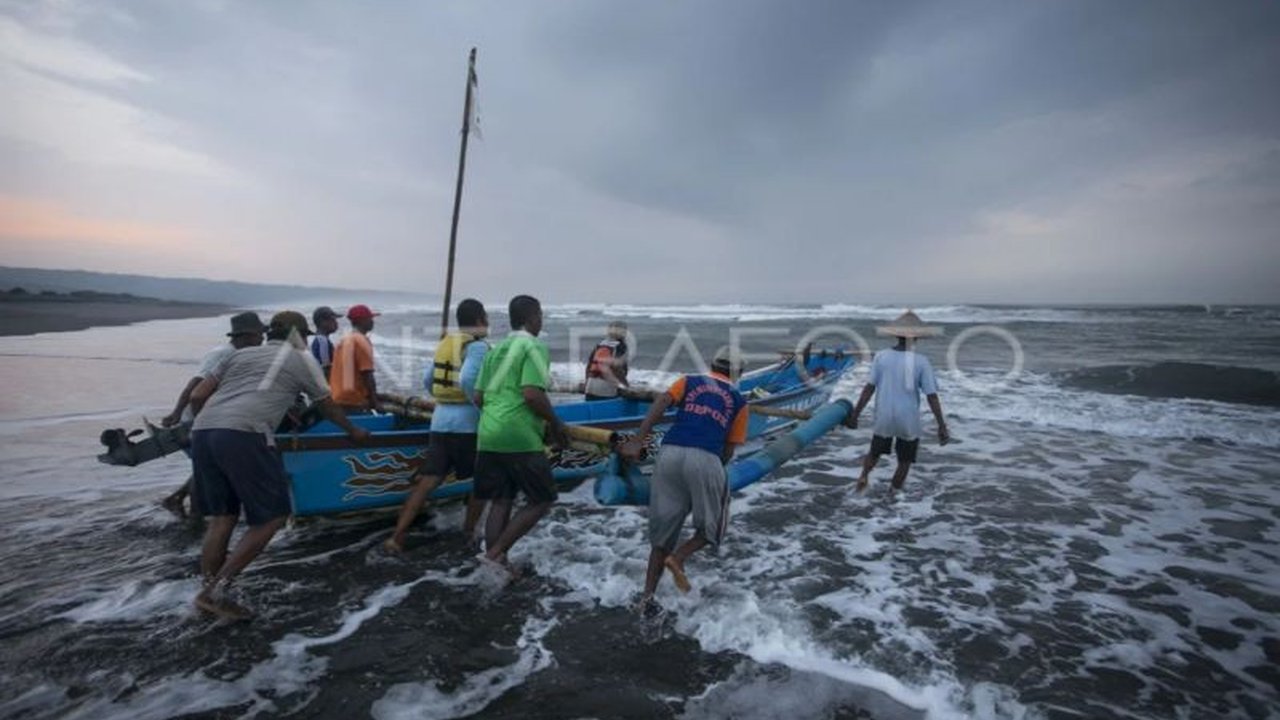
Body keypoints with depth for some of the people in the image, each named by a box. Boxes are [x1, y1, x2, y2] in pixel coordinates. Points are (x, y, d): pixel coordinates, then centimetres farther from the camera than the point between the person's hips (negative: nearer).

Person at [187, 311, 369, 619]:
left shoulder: (241, 354, 28)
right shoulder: (300, 359, 17)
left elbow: (196, 397, 21)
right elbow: (327, 408, 28)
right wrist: (354, 431, 44)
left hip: (202, 434, 7)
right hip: (243, 437, -7)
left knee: (222, 517, 17)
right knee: (273, 516, 3)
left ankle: (209, 591, 19)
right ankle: (215, 591, 1)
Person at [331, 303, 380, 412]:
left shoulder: (343, 340, 16)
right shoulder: (362, 341, -10)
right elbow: (367, 375, -15)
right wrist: (374, 403, -10)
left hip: (338, 400, 9)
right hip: (354, 401, -9)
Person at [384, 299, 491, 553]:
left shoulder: (445, 343, 15)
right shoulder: (478, 345, -9)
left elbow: (427, 381, 18)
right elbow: (467, 380, -25)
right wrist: (484, 409, -16)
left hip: (440, 420, 7)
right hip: (466, 422, -6)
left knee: (428, 480, 7)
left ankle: (397, 537, 3)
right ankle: (469, 532, 18)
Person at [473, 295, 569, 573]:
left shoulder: (496, 349, 17)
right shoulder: (534, 347, -7)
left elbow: (479, 397, 17)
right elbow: (532, 394, -19)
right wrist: (555, 423, -5)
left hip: (488, 435, 8)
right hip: (520, 437, -8)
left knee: (500, 501, 14)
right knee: (542, 499, 5)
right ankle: (495, 553, -1)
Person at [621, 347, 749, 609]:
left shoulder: (689, 381, 23)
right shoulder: (738, 401, 21)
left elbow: (661, 403, 3)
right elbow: (729, 451, 15)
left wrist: (637, 440, -5)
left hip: (670, 454, 3)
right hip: (705, 459, -2)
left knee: (664, 527, 14)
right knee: (711, 526, 19)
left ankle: (647, 596, 9)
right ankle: (678, 557, -7)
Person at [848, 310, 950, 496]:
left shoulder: (881, 356, -7)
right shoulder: (921, 362, -9)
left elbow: (869, 388, -9)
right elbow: (932, 396, -10)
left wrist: (855, 414, -2)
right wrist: (942, 425, -3)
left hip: (884, 419, 1)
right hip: (909, 422, -1)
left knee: (875, 453, 24)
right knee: (905, 461, 19)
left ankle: (864, 475, 1)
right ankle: (893, 494, 23)